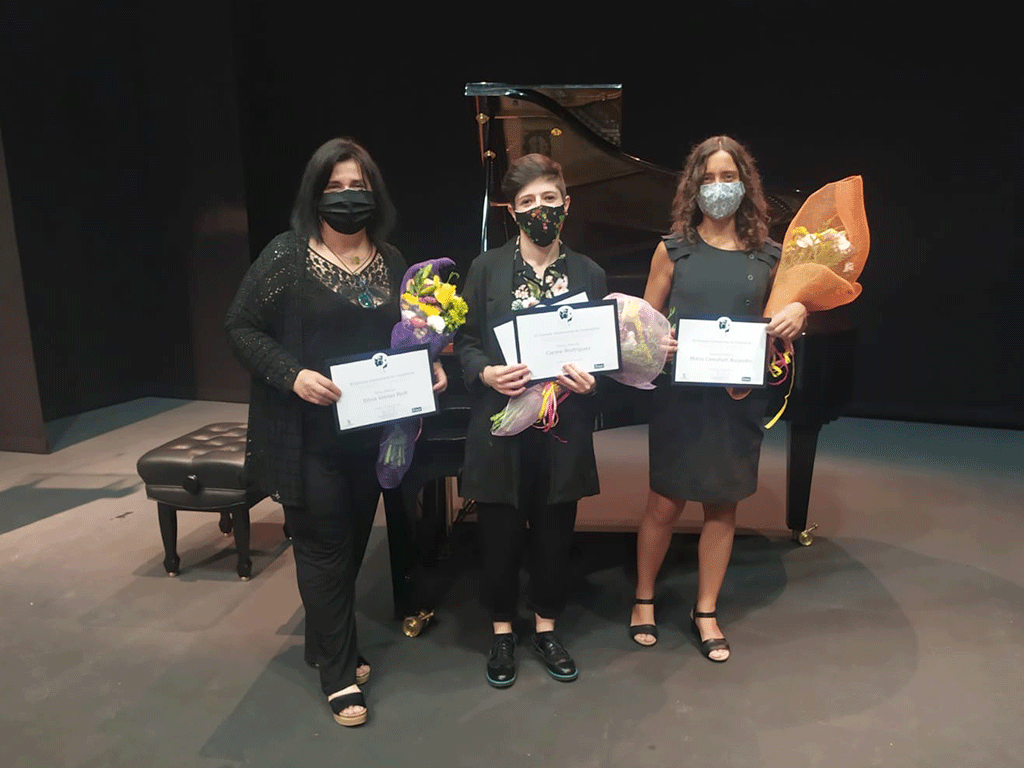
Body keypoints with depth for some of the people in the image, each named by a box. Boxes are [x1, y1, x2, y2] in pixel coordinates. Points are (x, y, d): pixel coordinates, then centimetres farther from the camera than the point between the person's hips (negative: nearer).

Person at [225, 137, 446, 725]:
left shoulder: (391, 260, 6)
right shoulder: (288, 255, -8)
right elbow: (242, 327, -6)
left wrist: (428, 368, -4)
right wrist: (292, 373, -21)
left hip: (371, 431, 5)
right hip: (310, 434, -5)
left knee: (353, 541, 17)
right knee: (325, 549, 4)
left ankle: (326, 644, 39)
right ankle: (340, 675, 21)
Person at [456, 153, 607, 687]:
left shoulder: (589, 274, 5)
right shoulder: (487, 268, 1)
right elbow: (465, 342, 2)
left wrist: (592, 380, -12)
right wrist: (486, 373, -17)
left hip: (564, 426, 2)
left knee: (555, 533, 13)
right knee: (501, 534, 9)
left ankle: (546, 629, 36)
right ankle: (502, 633, 32)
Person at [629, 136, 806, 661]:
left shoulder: (767, 256, 4)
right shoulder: (674, 250, -1)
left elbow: (777, 321, 13)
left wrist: (798, 314, -9)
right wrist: (656, 344, -18)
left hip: (740, 399, 2)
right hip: (681, 396, -2)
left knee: (722, 506, 12)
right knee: (665, 504, 5)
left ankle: (706, 612, 30)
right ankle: (644, 599, 28)